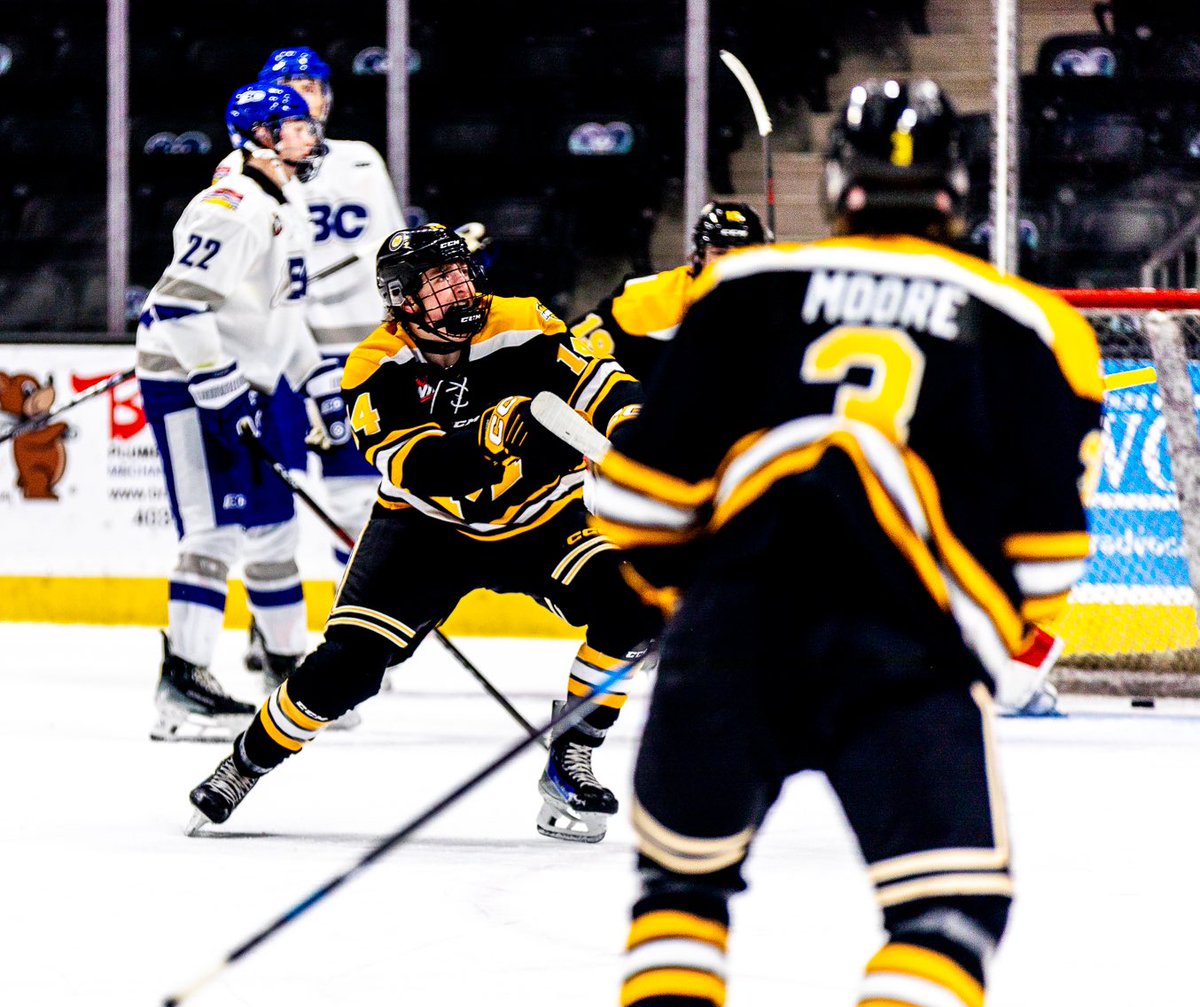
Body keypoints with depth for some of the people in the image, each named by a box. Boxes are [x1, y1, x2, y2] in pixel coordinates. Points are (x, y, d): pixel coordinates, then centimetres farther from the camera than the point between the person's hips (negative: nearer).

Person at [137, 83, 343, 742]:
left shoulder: (286, 210, 15)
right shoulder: (232, 209, -18)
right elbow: (180, 303, -26)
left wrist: (317, 378, 21)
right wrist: (222, 389, -27)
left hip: (246, 385, 10)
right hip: (187, 387, -10)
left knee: (274, 526, 14)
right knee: (217, 530, -16)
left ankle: (294, 664, 25)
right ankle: (181, 682, -17)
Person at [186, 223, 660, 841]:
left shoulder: (523, 329, -16)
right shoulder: (377, 369, -18)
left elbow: (600, 383, -17)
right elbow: (414, 468, -30)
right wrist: (487, 436, -47)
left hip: (538, 521, 1)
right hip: (427, 528, -1)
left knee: (634, 606, -22)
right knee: (347, 665, -14)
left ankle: (568, 765, -7)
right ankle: (244, 765, 11)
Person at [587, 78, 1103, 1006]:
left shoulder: (745, 288, 15)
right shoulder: (1030, 327, 14)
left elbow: (649, 492, 10)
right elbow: (1042, 545, 11)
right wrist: (1013, 650, 29)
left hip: (732, 625, 2)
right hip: (907, 651, -2)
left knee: (684, 871, 20)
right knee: (953, 901, 0)